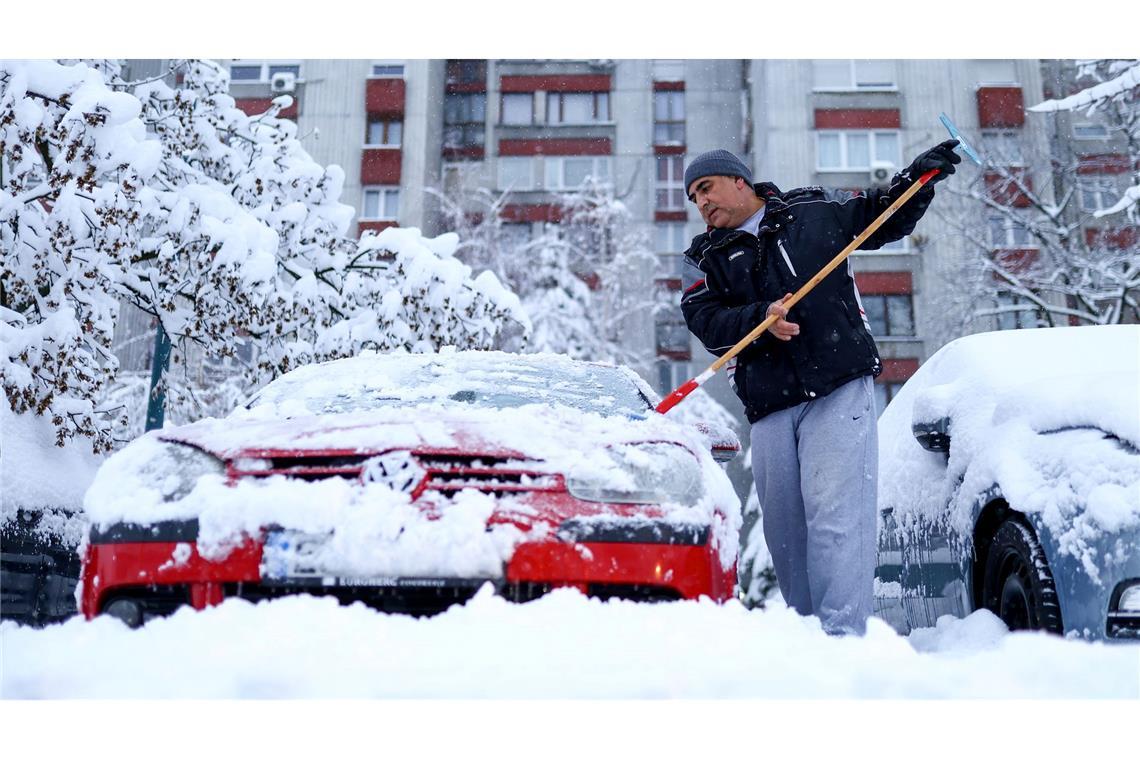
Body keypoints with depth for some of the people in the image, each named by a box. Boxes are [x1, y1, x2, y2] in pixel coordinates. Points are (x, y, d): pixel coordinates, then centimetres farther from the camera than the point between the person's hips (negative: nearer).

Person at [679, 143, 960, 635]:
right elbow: (705, 321, -2)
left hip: (840, 390, -3)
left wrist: (918, 177, 9)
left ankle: (842, 635, -15)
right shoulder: (704, 258, 14)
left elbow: (885, 218, 25)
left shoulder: (815, 210, 12)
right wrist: (760, 317, -19)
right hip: (770, 408, 3)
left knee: (835, 515, -14)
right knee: (783, 529, 6)